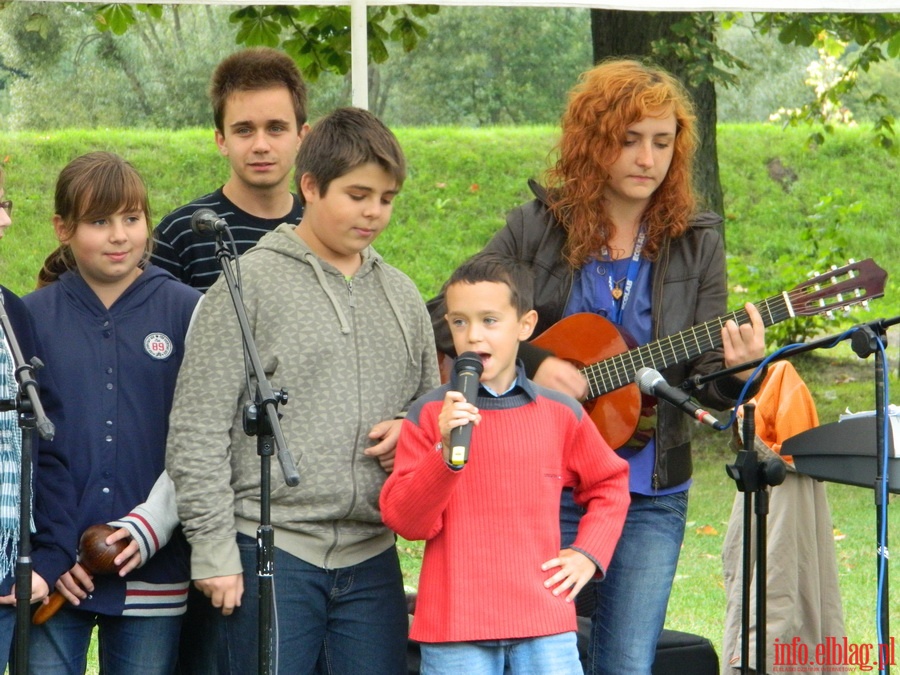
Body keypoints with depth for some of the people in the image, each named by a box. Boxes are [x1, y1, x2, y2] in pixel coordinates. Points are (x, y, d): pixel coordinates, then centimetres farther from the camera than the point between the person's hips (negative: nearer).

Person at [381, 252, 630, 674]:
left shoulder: (562, 414, 7)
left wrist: (588, 553, 9)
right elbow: (404, 519, -6)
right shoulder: (429, 415, 1)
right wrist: (446, 453, -20)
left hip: (545, 622, 2)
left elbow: (609, 484, 24)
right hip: (455, 625, -2)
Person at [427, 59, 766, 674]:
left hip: (651, 498, 1)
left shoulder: (695, 244, 3)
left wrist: (733, 371, -23)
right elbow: (444, 319, -2)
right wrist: (530, 364, -15)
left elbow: (705, 384, 0)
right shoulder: (537, 228, -1)